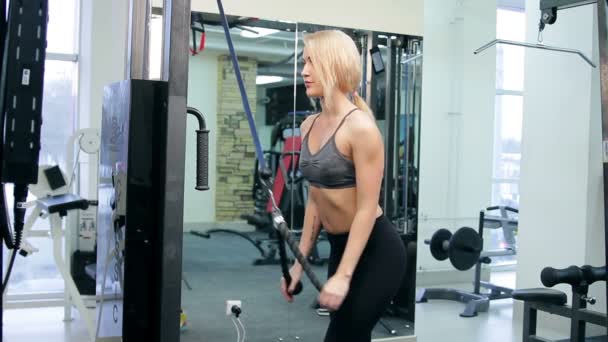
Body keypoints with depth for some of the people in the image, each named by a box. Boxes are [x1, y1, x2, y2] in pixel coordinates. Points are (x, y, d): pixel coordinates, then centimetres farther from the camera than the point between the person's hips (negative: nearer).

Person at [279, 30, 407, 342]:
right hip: (340, 246, 8)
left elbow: (367, 208, -20)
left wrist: (343, 275, -22)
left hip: (376, 250, -8)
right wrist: (300, 261, 12)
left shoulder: (360, 127, -19)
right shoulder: (309, 126, 5)